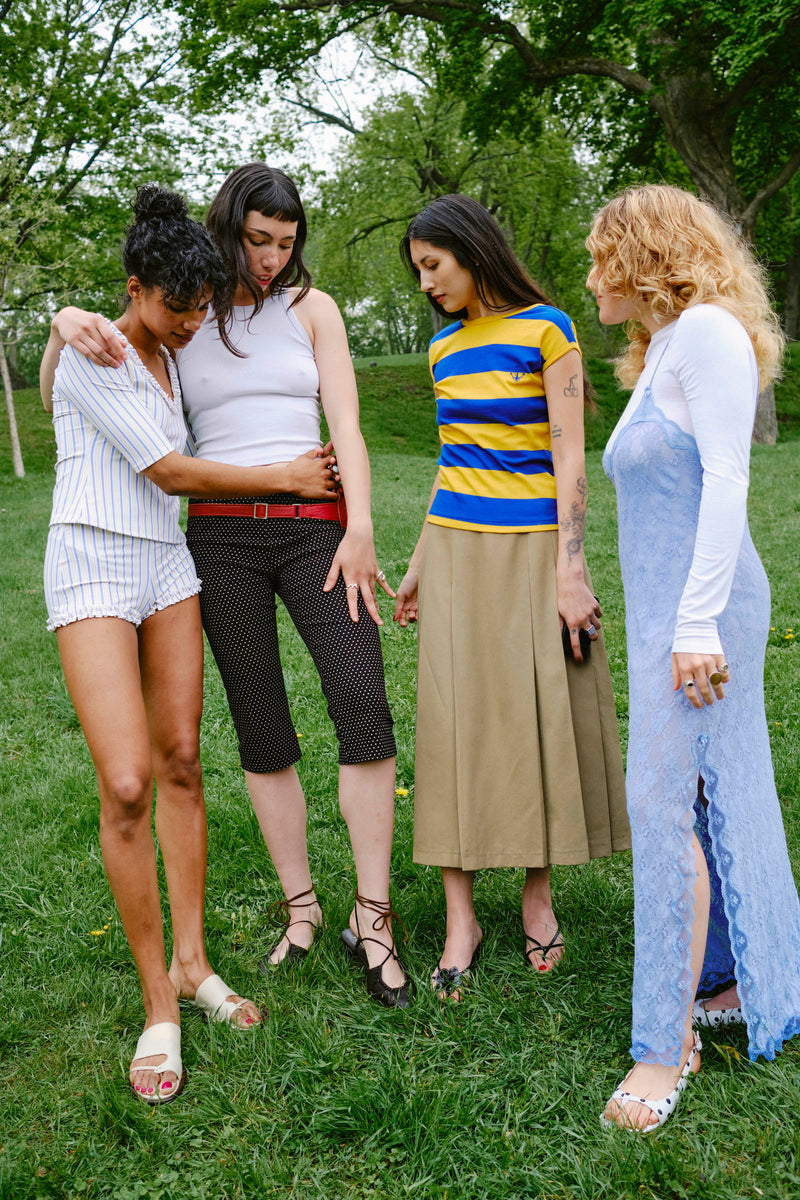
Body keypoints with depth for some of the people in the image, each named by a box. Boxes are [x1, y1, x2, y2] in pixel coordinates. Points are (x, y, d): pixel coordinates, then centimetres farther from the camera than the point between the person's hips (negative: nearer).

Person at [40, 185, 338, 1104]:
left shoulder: (169, 362, 14)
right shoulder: (90, 355, -11)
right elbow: (167, 473, -12)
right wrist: (285, 478, -4)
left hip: (168, 564, 8)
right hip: (93, 570, -7)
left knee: (181, 763, 6)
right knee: (126, 785, -15)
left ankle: (191, 962, 18)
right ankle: (158, 1002, -2)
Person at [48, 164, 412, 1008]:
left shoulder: (311, 308, 8)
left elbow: (345, 424, 2)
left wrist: (360, 528, -11)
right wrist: (68, 322, -12)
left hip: (313, 524, 0)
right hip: (220, 534, 1)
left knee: (364, 706, -13)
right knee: (261, 730, 5)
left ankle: (371, 919, -3)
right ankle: (299, 909, 19)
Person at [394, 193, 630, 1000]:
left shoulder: (545, 331, -5)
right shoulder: (445, 348, 11)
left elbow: (569, 457, -9)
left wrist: (570, 571, -14)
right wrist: (419, 564, 17)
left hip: (533, 549, -4)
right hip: (457, 549, 5)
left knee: (540, 717, 2)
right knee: (454, 721, 1)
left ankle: (537, 895, 20)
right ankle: (460, 917, 8)